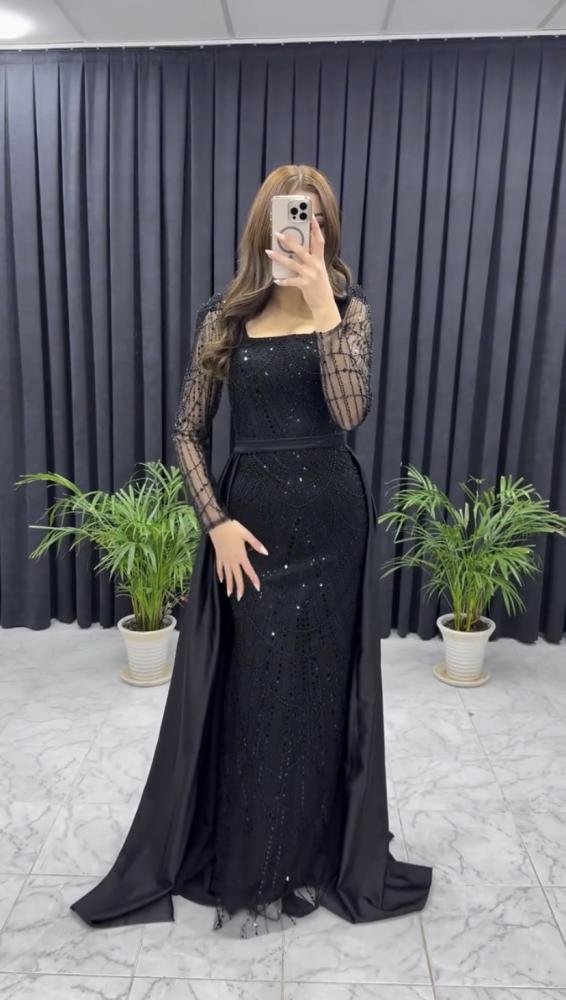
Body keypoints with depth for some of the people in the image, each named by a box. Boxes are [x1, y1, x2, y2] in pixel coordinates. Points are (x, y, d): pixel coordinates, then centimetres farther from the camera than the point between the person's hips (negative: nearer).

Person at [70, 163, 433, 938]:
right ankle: (245, 870, 27)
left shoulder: (349, 308, 2)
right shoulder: (223, 319, 2)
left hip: (330, 519, 1)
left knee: (321, 689, 10)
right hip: (251, 518, 0)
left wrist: (320, 303, -21)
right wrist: (216, 522, -8)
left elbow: (351, 412, -14)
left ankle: (317, 858, 33)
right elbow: (188, 431, 3)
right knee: (248, 694, 7)